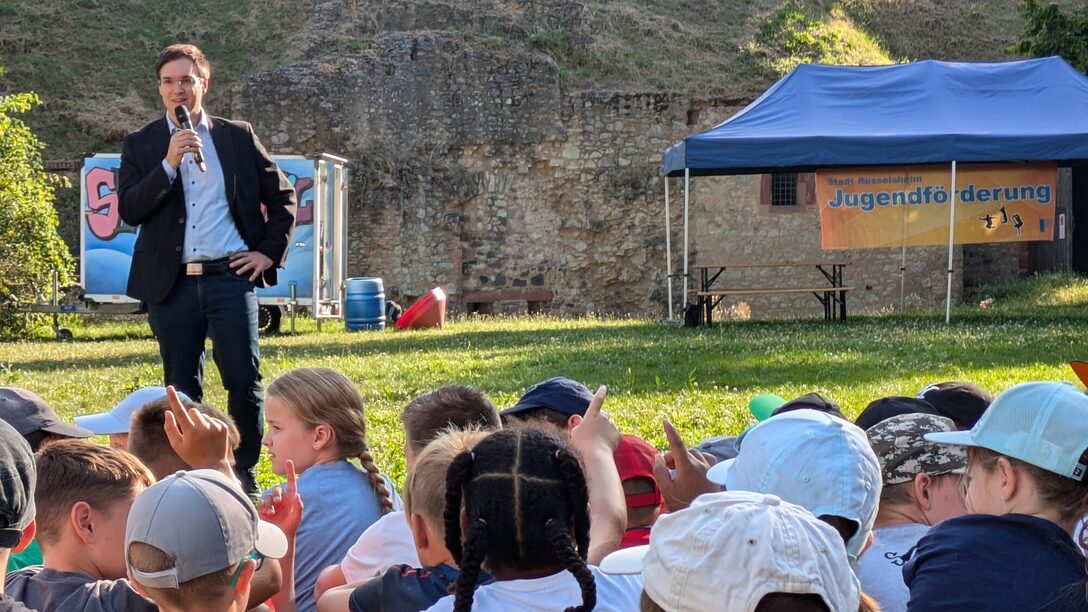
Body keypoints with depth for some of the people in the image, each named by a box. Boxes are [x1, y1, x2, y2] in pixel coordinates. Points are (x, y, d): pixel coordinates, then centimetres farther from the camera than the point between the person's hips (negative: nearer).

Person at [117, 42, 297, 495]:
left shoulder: (237, 137, 9)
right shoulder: (141, 146, 8)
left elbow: (282, 195, 15)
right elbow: (128, 210, -5)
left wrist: (269, 252, 6)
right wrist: (170, 164, -14)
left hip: (230, 276, 0)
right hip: (171, 284, 1)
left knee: (244, 380, -5)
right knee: (181, 387, 5)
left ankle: (244, 474, 6)